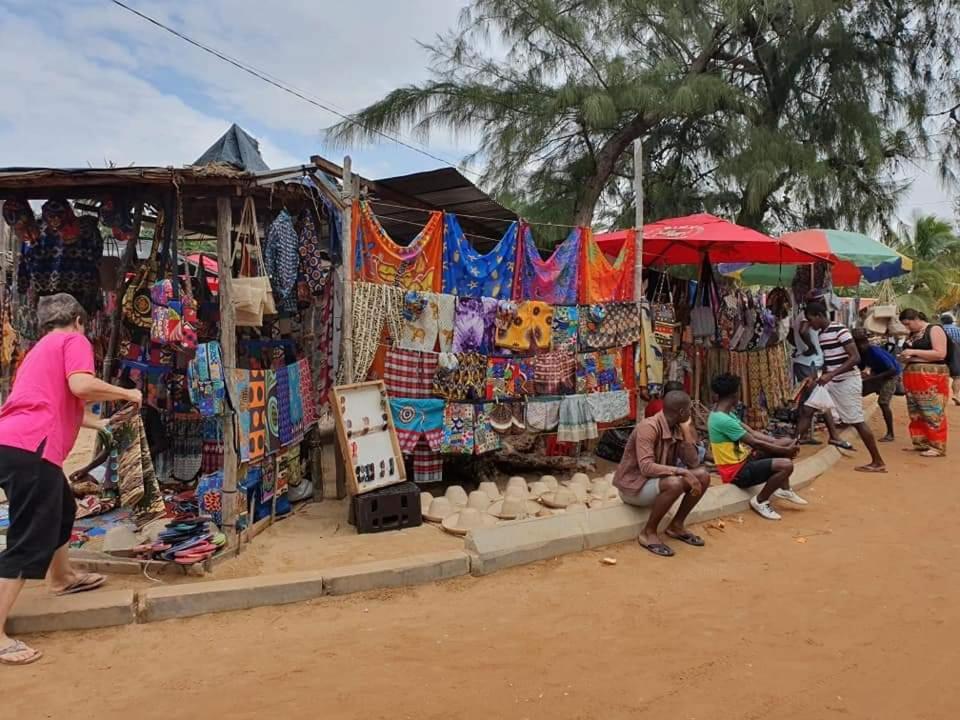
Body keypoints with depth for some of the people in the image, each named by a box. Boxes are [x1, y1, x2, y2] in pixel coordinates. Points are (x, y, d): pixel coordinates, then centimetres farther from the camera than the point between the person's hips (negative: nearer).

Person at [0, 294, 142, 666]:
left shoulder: (42, 348, 28)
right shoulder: (74, 340, 2)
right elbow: (80, 386, -18)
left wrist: (101, 423, 48)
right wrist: (126, 394, -3)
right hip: (30, 448, -10)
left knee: (61, 510, 29)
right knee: (30, 541, -7)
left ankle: (62, 577, 49)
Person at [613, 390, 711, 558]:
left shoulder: (676, 428, 0)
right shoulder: (648, 427, -26)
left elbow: (693, 463, -1)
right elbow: (646, 468, -34)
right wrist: (681, 471, -36)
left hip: (658, 480, 8)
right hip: (633, 485, -8)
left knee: (703, 475, -5)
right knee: (675, 483, -34)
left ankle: (676, 525, 7)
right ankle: (648, 532, -15)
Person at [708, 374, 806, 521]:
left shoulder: (724, 414, 6)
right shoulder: (723, 420, -26)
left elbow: (753, 433, 8)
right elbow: (755, 443, -20)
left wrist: (785, 447, 0)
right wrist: (786, 450, -9)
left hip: (743, 459, 10)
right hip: (737, 471, -10)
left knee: (786, 441, 8)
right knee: (786, 465, -25)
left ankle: (784, 489, 17)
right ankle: (760, 501, -4)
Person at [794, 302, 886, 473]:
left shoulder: (840, 331, -16)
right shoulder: (820, 334, 9)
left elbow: (855, 357, -21)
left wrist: (831, 375, -26)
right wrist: (816, 377, 9)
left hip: (847, 381, -8)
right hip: (831, 381, 8)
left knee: (857, 421, -3)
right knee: (806, 409, 1)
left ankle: (878, 462, 7)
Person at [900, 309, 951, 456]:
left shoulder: (934, 330, -7)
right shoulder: (912, 335, 16)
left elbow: (940, 354, -17)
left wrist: (914, 352, -18)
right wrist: (905, 358, 4)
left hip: (931, 378, -8)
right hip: (912, 379, 8)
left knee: (933, 413, -6)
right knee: (916, 413, 10)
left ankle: (937, 447, -1)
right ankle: (921, 443, 17)